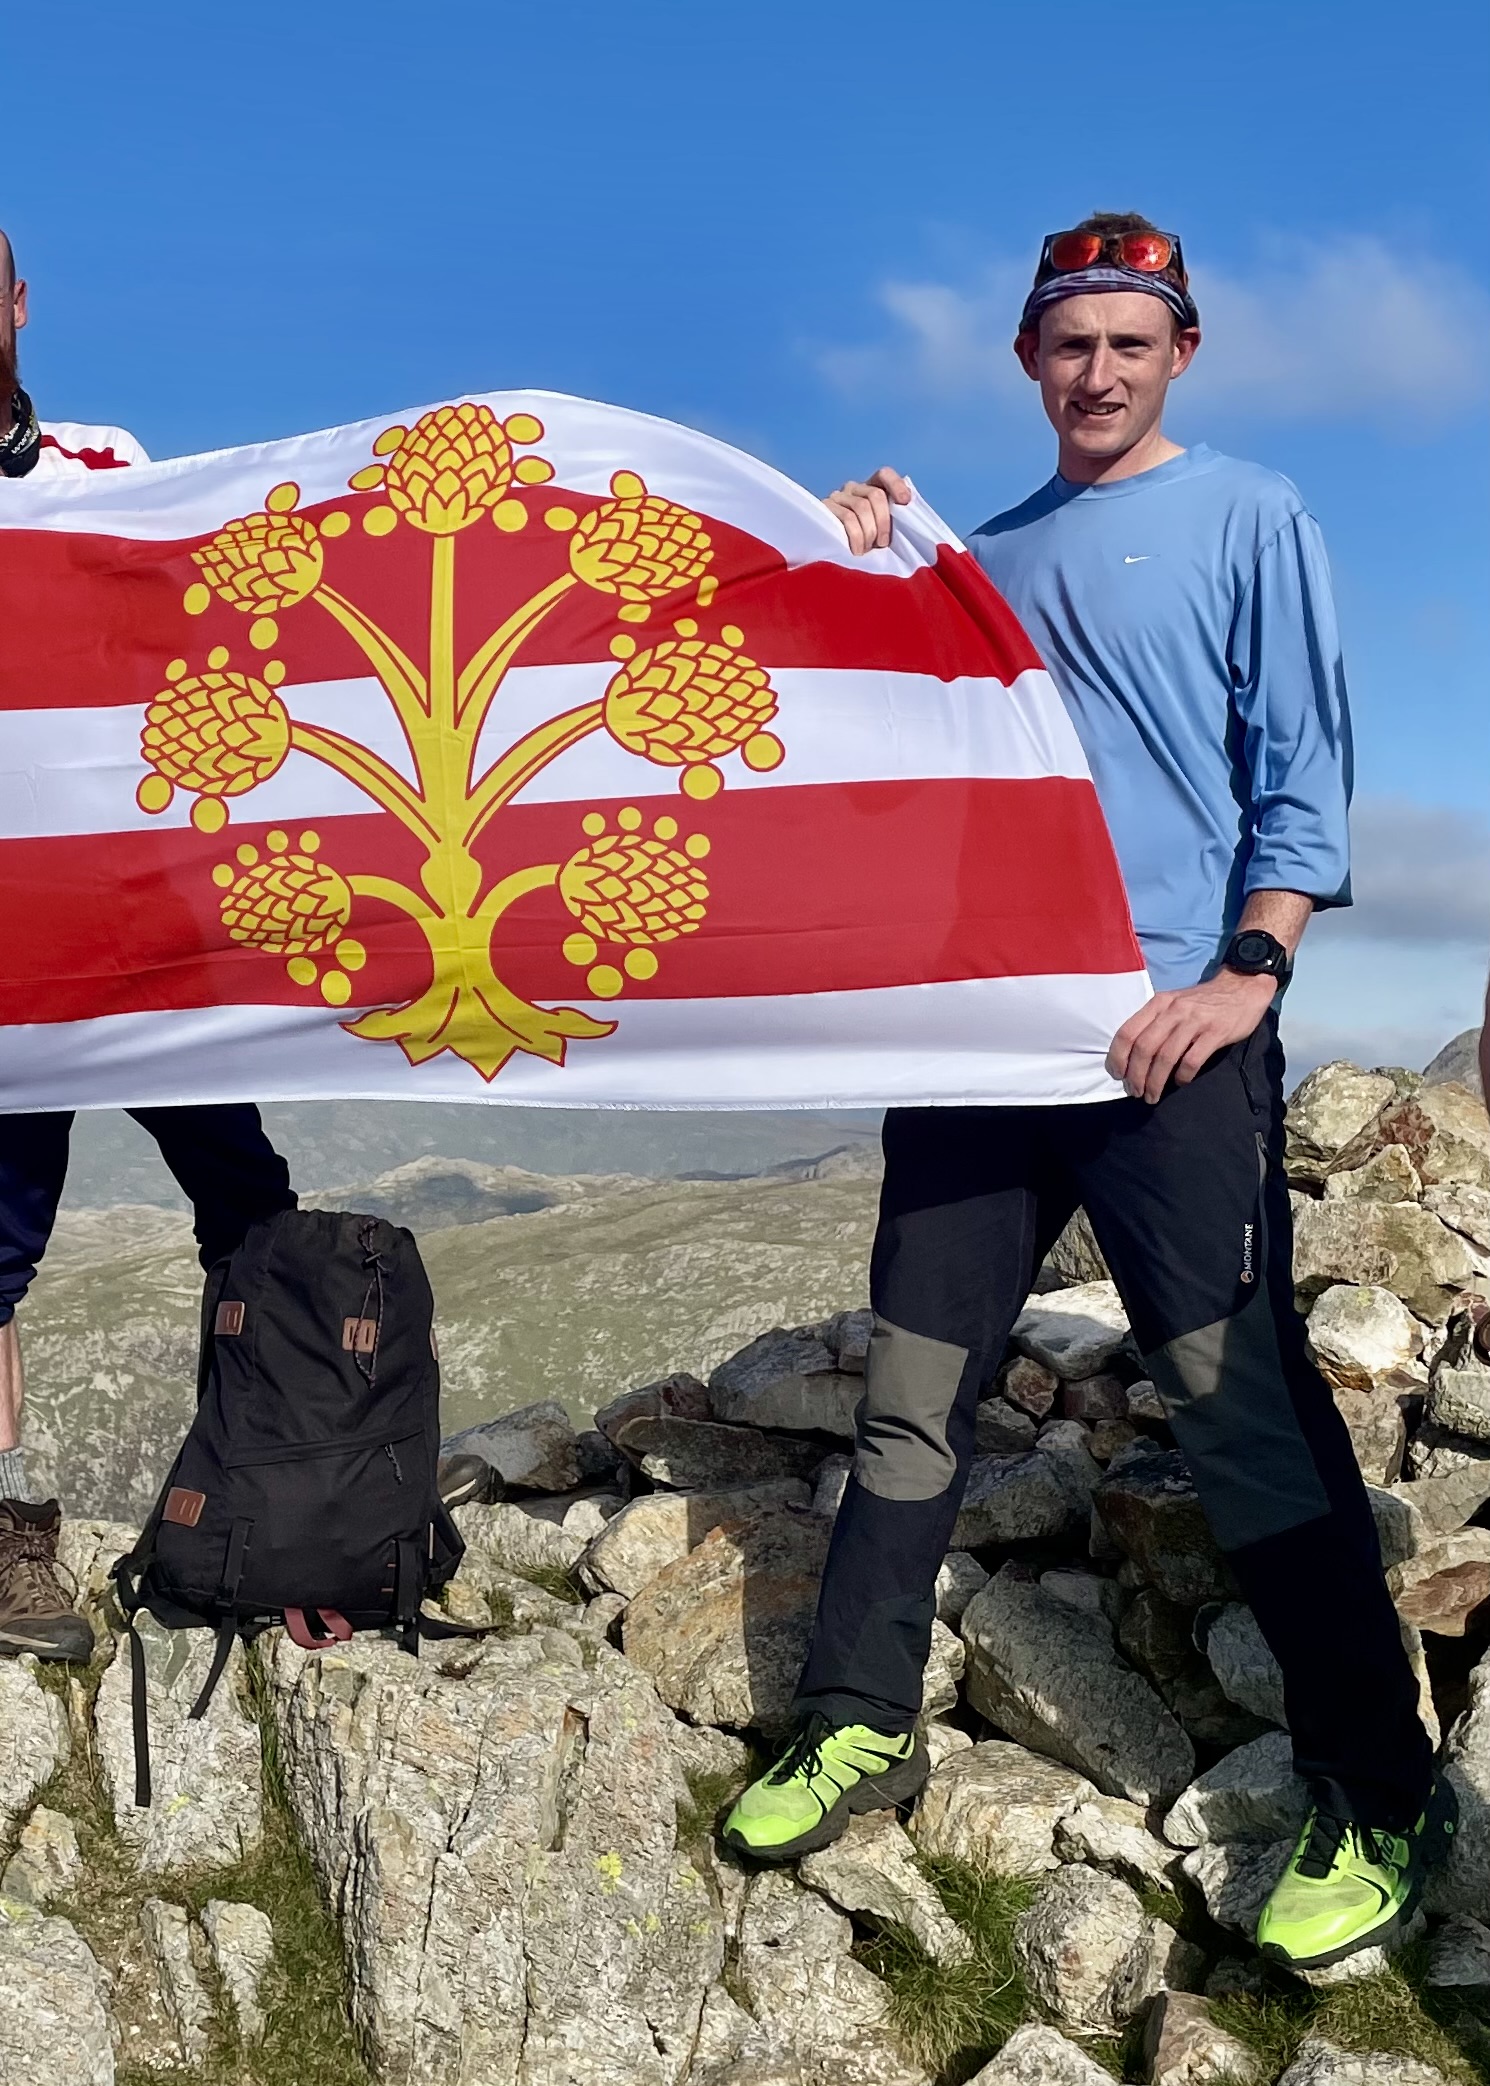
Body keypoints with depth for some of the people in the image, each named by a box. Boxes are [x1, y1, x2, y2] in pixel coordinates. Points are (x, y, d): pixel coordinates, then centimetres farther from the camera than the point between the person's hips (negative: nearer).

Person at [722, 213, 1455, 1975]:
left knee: (1244, 1410, -5)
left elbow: (1303, 767, 0)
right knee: (913, 1395, 6)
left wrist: (1250, 966, -13)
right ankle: (858, 1729, 20)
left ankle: (1377, 1804, 8)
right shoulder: (984, 559, 20)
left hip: (1170, 1033, -5)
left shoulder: (1248, 519, 7)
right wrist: (862, 574, 9)